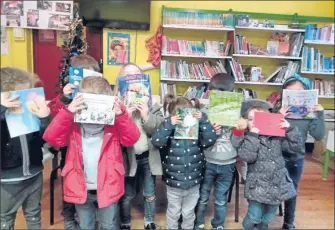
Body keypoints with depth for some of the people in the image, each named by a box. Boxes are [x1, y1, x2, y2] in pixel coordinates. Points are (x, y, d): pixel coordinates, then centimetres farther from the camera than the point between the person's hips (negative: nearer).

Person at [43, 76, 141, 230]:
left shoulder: (114, 122, -6)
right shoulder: (73, 123, -6)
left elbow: (131, 139, -16)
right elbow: (51, 138, -17)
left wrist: (121, 115, -29)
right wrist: (68, 112, -28)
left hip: (107, 187, -1)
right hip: (81, 188, 1)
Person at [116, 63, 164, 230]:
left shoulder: (151, 103, -1)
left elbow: (160, 129, -8)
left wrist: (146, 115, -21)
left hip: (148, 156, 2)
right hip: (127, 157, -2)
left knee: (150, 194, 17)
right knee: (127, 195, 14)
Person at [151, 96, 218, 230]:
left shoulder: (196, 130, -3)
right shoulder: (169, 131, -11)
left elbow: (210, 140, -15)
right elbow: (156, 141, -26)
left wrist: (203, 120, -22)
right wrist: (169, 124, -32)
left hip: (193, 183, 2)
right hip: (174, 183, -2)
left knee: (188, 213, 22)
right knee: (173, 213, 20)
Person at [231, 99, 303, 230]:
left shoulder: (277, 135, 0)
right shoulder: (247, 138, -9)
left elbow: (296, 146, 2)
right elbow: (247, 156, -25)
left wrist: (290, 129, -9)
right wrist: (253, 135, -25)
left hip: (278, 184, 4)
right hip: (258, 186, -3)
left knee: (268, 217, 18)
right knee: (254, 217, 1)